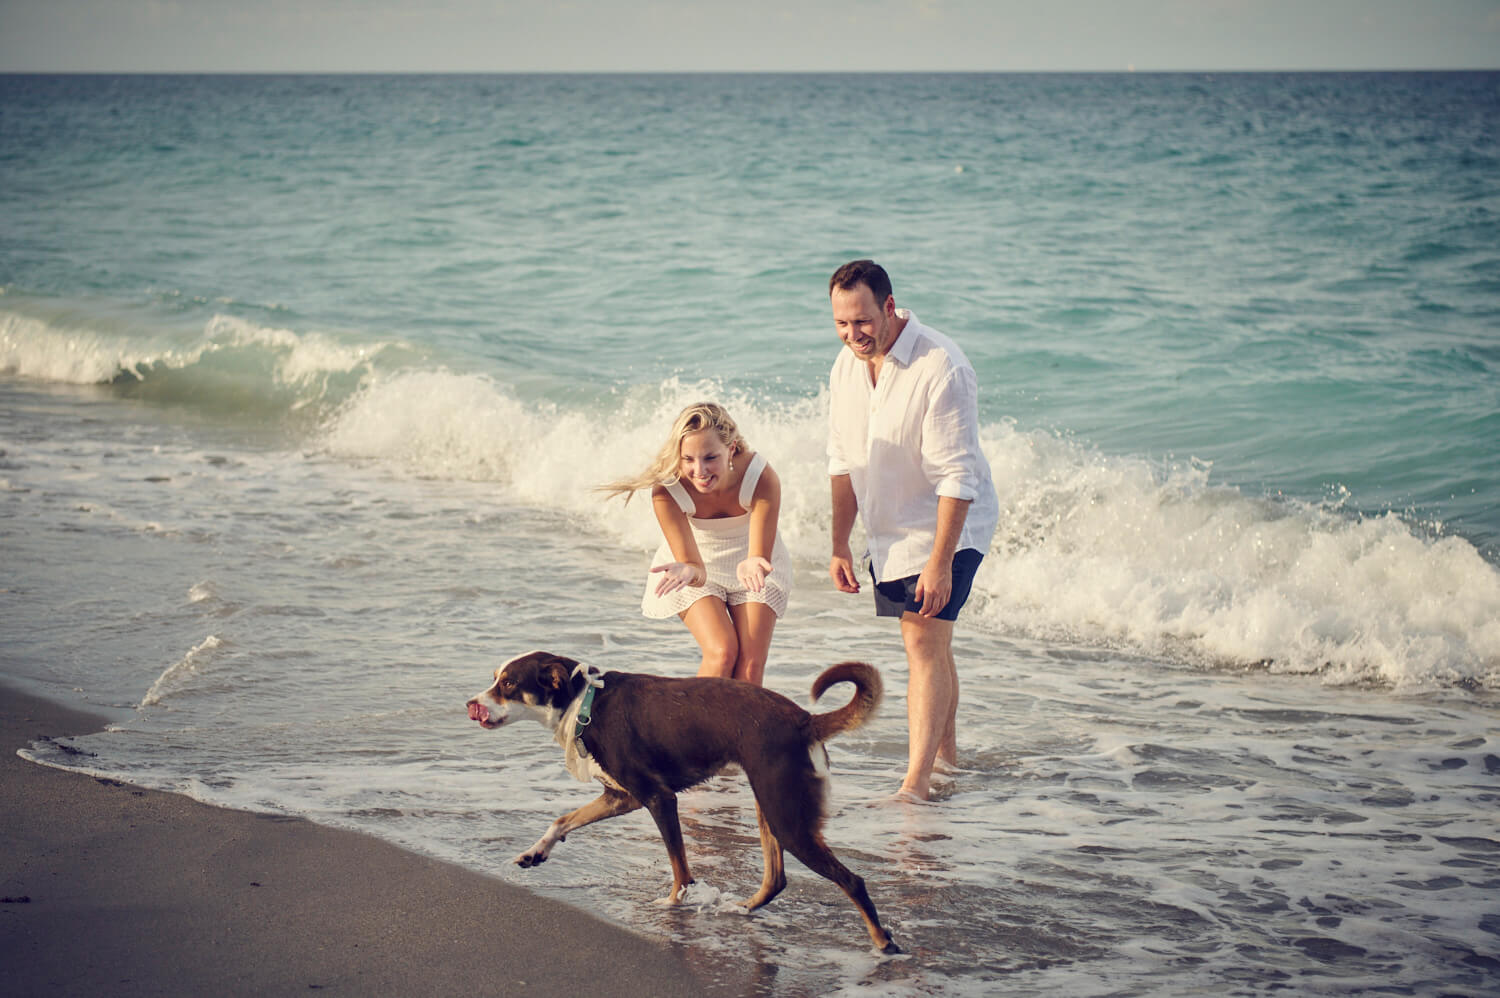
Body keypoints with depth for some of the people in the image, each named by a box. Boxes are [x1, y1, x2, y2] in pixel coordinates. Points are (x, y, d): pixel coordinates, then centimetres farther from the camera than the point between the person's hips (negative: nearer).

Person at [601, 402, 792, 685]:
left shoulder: (761, 478, -34)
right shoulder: (666, 490, -32)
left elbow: (760, 555, -33)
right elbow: (694, 568, -29)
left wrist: (751, 565, -57)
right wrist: (687, 571, -53)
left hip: (750, 559, 1)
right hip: (697, 569, -1)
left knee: (750, 664, -11)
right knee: (722, 653, -20)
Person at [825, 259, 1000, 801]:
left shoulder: (940, 368, -25)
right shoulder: (847, 365, -1)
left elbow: (957, 477, -24)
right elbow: (843, 463, 9)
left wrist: (940, 562, -26)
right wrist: (839, 546, 6)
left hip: (948, 526, -7)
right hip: (890, 530, 7)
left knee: (925, 640, -16)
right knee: (928, 642, 17)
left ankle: (917, 782, -18)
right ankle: (946, 752, 33)